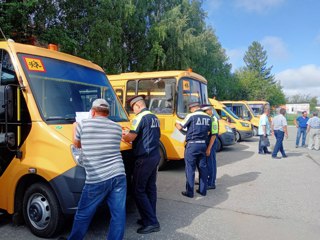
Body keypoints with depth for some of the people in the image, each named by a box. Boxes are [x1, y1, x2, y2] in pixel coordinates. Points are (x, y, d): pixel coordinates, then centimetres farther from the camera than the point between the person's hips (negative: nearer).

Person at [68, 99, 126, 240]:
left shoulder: (83, 125, -2)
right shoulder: (117, 128, 8)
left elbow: (77, 145, 14)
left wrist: (75, 127, 33)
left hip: (97, 180, -3)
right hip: (118, 176, 3)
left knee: (83, 215, 17)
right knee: (118, 214, 11)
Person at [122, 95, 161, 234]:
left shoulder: (140, 117, -13)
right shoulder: (154, 118, 15)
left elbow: (130, 137, -19)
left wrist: (122, 135, 2)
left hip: (144, 158, -9)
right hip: (155, 156, 9)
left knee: (138, 190, -1)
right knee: (150, 188, 15)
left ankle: (151, 223, 1)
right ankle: (150, 218, 24)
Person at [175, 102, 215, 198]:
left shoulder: (191, 116, -8)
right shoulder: (208, 118, 8)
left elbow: (180, 127, -2)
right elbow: (208, 133, 12)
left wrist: (176, 124, 19)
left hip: (192, 145, -5)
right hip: (203, 144, 6)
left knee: (190, 169, 2)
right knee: (202, 167, 13)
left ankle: (189, 192, 7)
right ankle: (203, 190, 22)